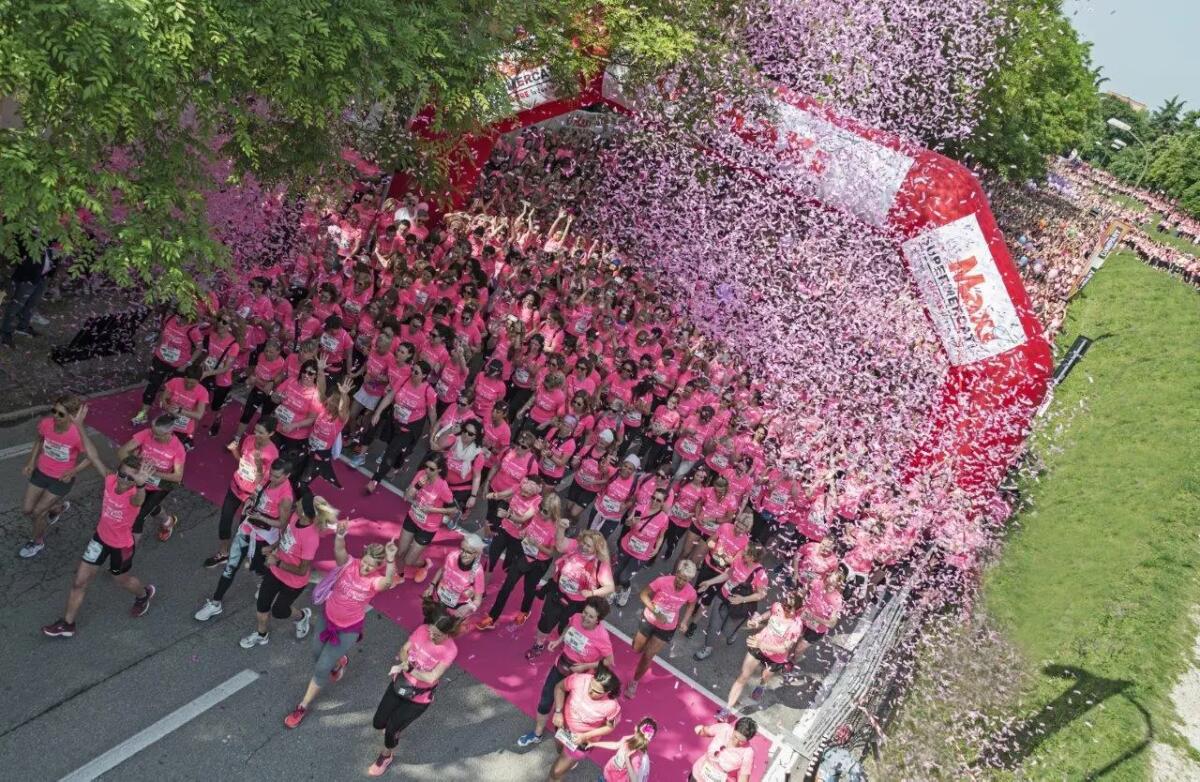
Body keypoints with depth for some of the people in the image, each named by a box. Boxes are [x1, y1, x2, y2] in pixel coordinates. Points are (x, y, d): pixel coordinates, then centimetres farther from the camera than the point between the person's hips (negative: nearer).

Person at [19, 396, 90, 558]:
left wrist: (73, 472, -26)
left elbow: (90, 457, -16)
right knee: (26, 510, 13)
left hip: (62, 479, -5)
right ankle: (59, 506, 44)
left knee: (37, 512, 4)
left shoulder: (77, 434, -32)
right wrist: (31, 462, -3)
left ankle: (37, 542, 34)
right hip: (41, 472, 5)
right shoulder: (45, 424, -19)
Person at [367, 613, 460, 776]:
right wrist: (405, 663, -24)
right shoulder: (423, 630, -17)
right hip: (401, 683, 4)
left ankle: (387, 755, 34)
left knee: (391, 729, 0)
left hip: (419, 696, -4)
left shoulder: (450, 650, -28)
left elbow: (431, 677, -30)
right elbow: (404, 649, -4)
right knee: (378, 723, 10)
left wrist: (407, 668, -31)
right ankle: (396, 723, 47)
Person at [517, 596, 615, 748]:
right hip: (560, 666, 5)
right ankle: (537, 734, 42)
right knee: (545, 701, 18)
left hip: (579, 676, -5)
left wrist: (585, 666, -23)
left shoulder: (601, 637, -32)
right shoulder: (576, 618, -17)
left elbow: (609, 661, -19)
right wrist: (558, 640, -8)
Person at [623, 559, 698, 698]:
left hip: (667, 628, 0)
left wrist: (684, 621, -11)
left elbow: (691, 605, 1)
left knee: (648, 656, 3)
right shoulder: (663, 581, -31)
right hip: (650, 619, 0)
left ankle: (634, 682, 29)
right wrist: (656, 612, -29)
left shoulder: (690, 592, -24)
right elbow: (644, 595, -19)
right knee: (636, 650, 19)